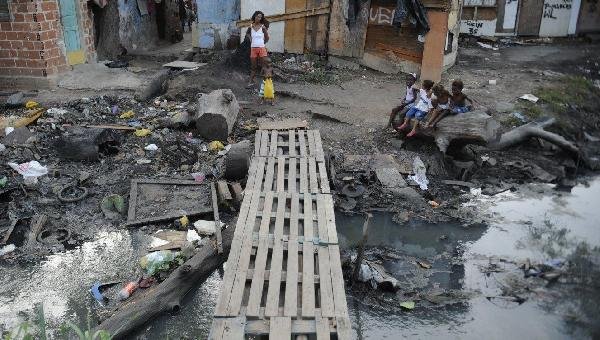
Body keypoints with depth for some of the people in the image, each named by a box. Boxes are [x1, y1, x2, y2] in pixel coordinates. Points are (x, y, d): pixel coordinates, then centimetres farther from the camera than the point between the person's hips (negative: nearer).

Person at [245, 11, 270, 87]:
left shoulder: (263, 27, -4)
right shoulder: (251, 26, 3)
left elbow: (267, 38, 4)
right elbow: (247, 33, 25)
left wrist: (262, 43, 3)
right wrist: (250, 38, 10)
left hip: (262, 48, -3)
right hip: (253, 49, 3)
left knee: (263, 66, -1)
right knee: (253, 66, 9)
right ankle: (251, 81, 13)